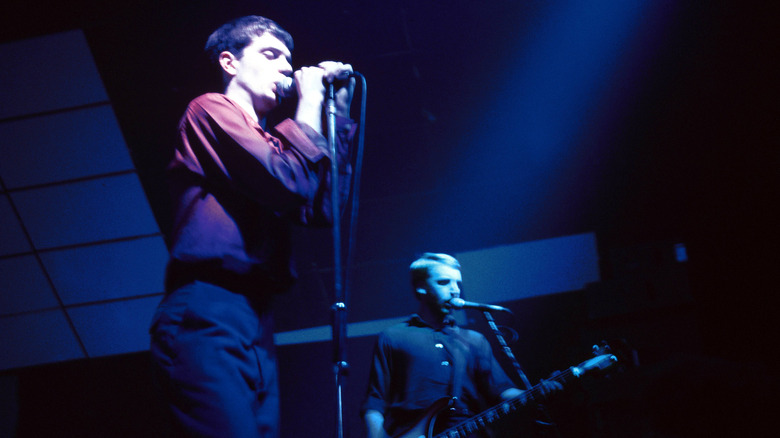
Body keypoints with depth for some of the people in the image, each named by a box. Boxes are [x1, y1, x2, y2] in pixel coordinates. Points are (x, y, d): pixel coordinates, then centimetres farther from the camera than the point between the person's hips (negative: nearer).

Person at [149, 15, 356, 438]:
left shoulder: (264, 141, 27)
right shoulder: (211, 109, 3)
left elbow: (323, 208, 19)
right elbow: (288, 182, -11)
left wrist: (338, 114, 19)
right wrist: (309, 107, 4)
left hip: (255, 321, 9)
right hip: (208, 311, -9)